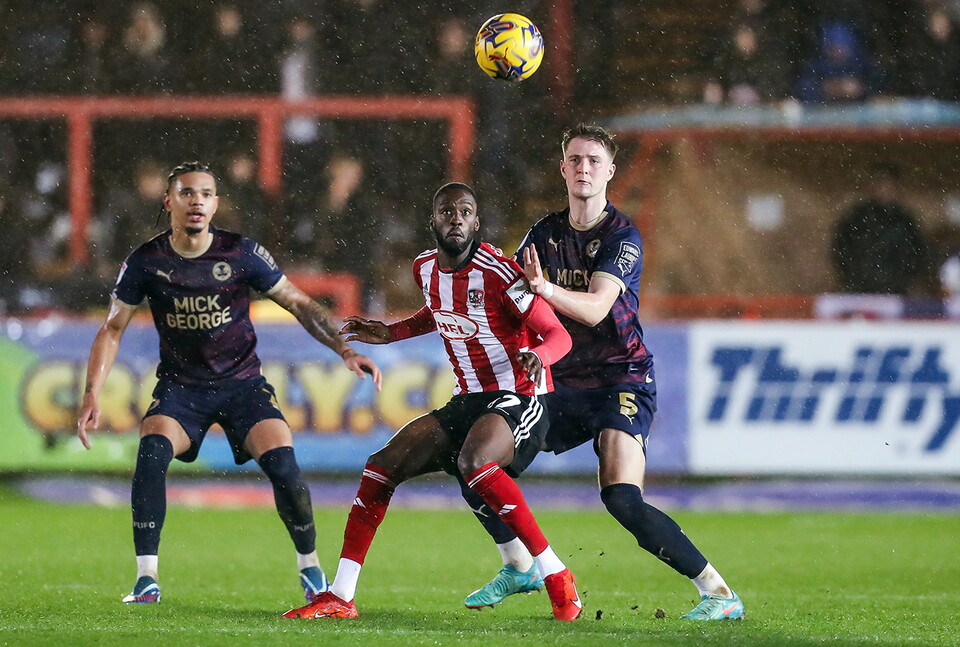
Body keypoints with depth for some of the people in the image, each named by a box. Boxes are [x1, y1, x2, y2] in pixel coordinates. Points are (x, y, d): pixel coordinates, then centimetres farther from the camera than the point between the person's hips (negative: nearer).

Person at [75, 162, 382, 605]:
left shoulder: (242, 253, -9)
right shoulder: (146, 261, -7)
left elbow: (298, 304, 1)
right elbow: (112, 329, 3)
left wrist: (345, 350, -7)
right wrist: (92, 395, -7)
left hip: (242, 383, 0)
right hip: (179, 388, 0)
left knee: (281, 464, -20)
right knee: (152, 453, -28)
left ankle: (309, 566, 6)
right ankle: (146, 579, -21)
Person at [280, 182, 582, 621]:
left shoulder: (496, 272, -18)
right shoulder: (426, 269, 5)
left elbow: (559, 336, -16)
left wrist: (539, 355, -38)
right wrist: (390, 333, 20)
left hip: (515, 399, -8)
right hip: (467, 402, 8)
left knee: (474, 462, -36)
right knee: (383, 465, -2)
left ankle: (557, 577, -26)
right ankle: (340, 597, 5)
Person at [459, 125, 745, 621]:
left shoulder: (622, 237, -9)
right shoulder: (546, 233, 9)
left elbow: (596, 308, -24)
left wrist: (547, 289, -40)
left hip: (622, 380, -7)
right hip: (563, 385, 7)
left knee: (622, 500, -25)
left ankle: (718, 593, -18)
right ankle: (521, 568, 23)